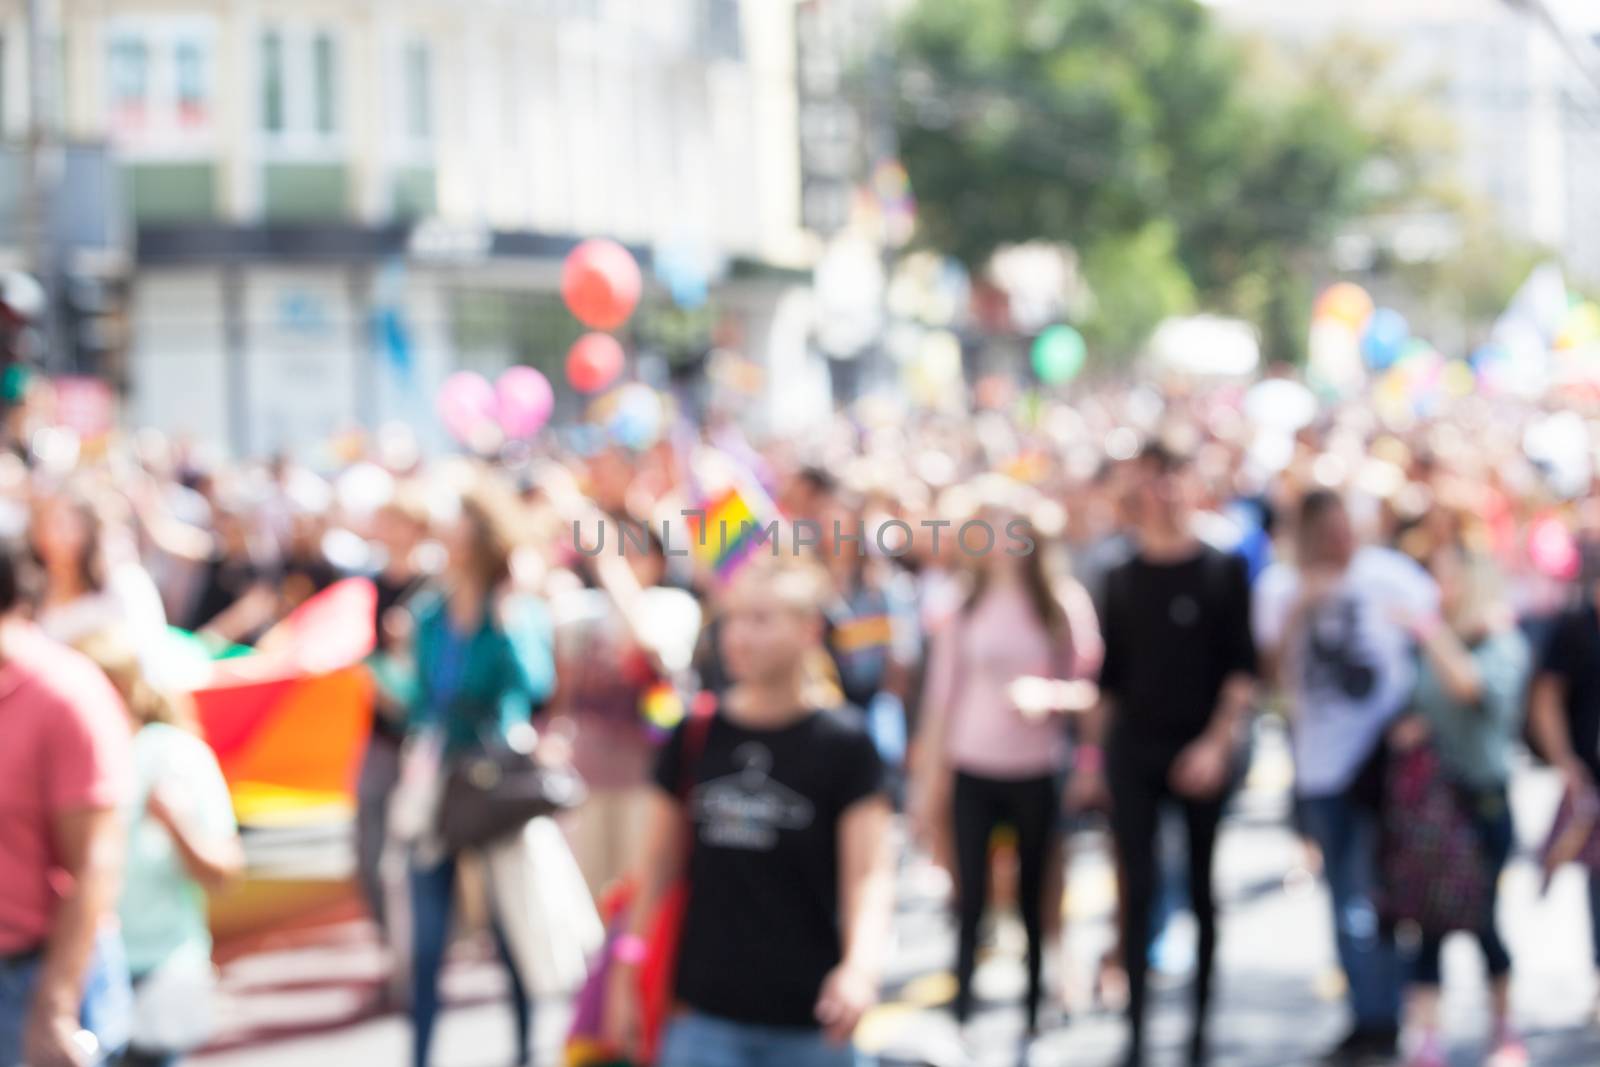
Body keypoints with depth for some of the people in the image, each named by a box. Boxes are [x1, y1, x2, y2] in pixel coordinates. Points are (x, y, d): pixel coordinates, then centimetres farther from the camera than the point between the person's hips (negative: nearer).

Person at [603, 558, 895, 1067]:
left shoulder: (843, 745, -5)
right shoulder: (695, 736, 4)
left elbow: (869, 874, -11)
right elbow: (660, 863, 12)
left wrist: (861, 964, -28)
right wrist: (627, 968, 10)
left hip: (808, 1024, -2)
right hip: (704, 1013, 2)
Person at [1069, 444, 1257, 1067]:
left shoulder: (1223, 572, 0)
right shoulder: (1122, 579, 8)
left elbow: (1242, 669, -4)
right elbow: (1110, 674, 13)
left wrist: (1217, 743, -14)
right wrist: (1091, 752, 9)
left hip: (1201, 752, -2)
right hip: (1132, 750, 2)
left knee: (1202, 891, 7)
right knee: (1137, 889, -4)